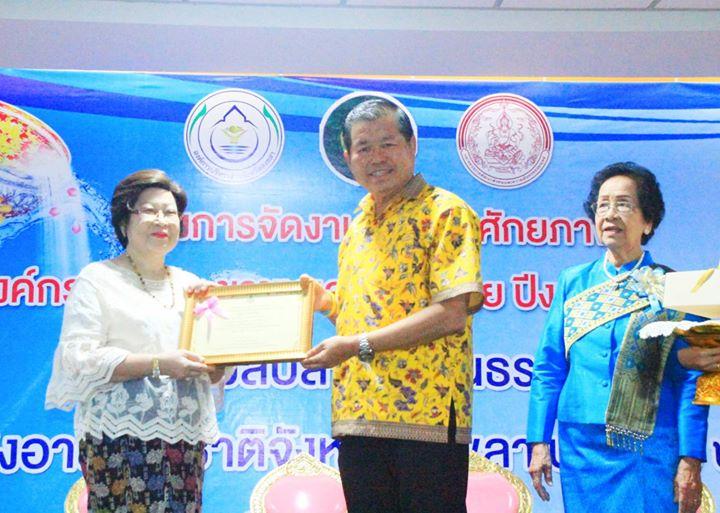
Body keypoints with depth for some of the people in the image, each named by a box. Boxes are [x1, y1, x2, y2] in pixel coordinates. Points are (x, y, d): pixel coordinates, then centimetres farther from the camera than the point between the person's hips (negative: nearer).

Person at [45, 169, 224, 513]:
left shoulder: (189, 284, 17)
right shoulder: (98, 279, 1)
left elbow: (215, 373, 18)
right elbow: (78, 359, -11)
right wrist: (158, 364, -18)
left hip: (186, 440, 5)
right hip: (122, 440, -5)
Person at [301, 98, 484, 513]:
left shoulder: (446, 213, -5)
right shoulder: (359, 223, 19)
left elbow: (451, 314, -16)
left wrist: (357, 344, -17)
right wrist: (329, 302, 7)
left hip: (427, 414, -7)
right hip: (357, 416, 7)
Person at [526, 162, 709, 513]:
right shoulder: (573, 283, 9)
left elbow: (690, 380, -2)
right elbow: (548, 368, 9)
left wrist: (690, 460, -9)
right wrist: (539, 442, 2)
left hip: (649, 449, -2)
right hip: (580, 445, 3)